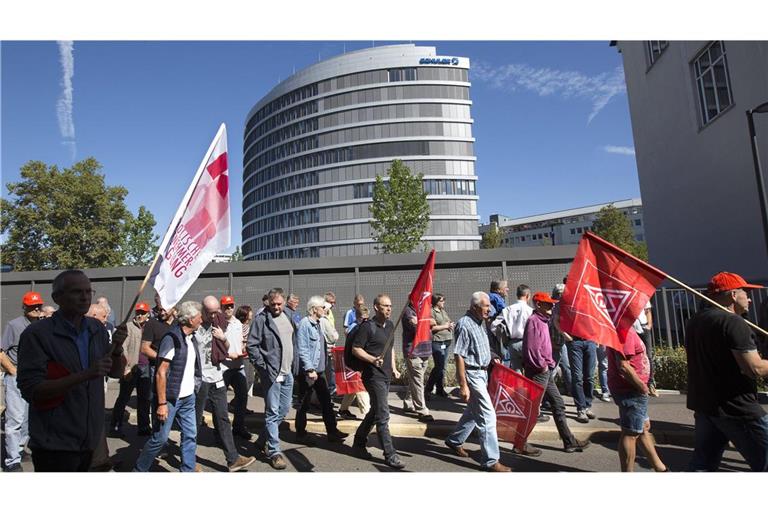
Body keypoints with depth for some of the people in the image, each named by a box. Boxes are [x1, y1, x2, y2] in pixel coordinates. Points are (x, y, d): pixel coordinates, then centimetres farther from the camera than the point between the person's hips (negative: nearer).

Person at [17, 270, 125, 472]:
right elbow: (30, 390, -19)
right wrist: (85, 375, -29)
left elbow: (116, 372, 7)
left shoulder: (97, 329, 1)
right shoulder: (37, 334, -15)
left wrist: (117, 348, -13)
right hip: (55, 445, -6)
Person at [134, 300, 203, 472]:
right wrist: (162, 403, -20)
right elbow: (161, 373, -18)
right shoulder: (172, 338, -17)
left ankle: (188, 470, 20)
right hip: (171, 399, -7)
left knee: (190, 435, 9)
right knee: (160, 438, 3)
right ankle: (139, 469, 24)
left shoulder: (192, 338, 7)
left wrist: (195, 390, 13)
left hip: (188, 398, 7)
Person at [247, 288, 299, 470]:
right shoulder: (261, 319, -11)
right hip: (271, 372, -7)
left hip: (287, 372, 7)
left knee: (284, 409, 16)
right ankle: (274, 452, 11)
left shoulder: (288, 317, 10)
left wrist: (295, 365, 12)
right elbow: (251, 345, -12)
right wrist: (262, 367, -15)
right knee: (273, 412, -1)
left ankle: (262, 440, 34)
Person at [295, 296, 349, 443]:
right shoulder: (305, 324, -15)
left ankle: (332, 431, 16)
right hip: (307, 371, -8)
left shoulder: (318, 323, 11)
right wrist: (310, 369, -22)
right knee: (304, 403, 6)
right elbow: (302, 349, -20)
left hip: (319, 370, 8)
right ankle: (300, 433, 21)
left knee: (326, 401, 9)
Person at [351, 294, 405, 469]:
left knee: (375, 412, 17)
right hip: (374, 376, -8)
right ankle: (390, 455, 5)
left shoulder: (390, 325, 10)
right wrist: (372, 359, -25)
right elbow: (355, 349, -13)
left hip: (386, 376, 8)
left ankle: (359, 443, 34)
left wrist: (393, 368, 16)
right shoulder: (368, 327, -14)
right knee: (383, 416, -5)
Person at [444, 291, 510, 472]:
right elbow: (459, 356, -21)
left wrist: (491, 357, 7)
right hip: (472, 374, -9)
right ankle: (491, 461, 6)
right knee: (487, 416, -5)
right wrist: (463, 385, -22)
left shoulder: (480, 322, 9)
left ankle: (454, 441, 38)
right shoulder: (464, 324, -19)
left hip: (482, 372, 10)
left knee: (474, 411, 21)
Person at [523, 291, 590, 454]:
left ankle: (569, 442, 25)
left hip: (546, 372, 10)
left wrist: (549, 363, 11)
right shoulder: (534, 321, -17)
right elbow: (532, 348, -24)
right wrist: (543, 366, -16)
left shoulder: (543, 321, 14)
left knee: (558, 405, 15)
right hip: (538, 372, -10)